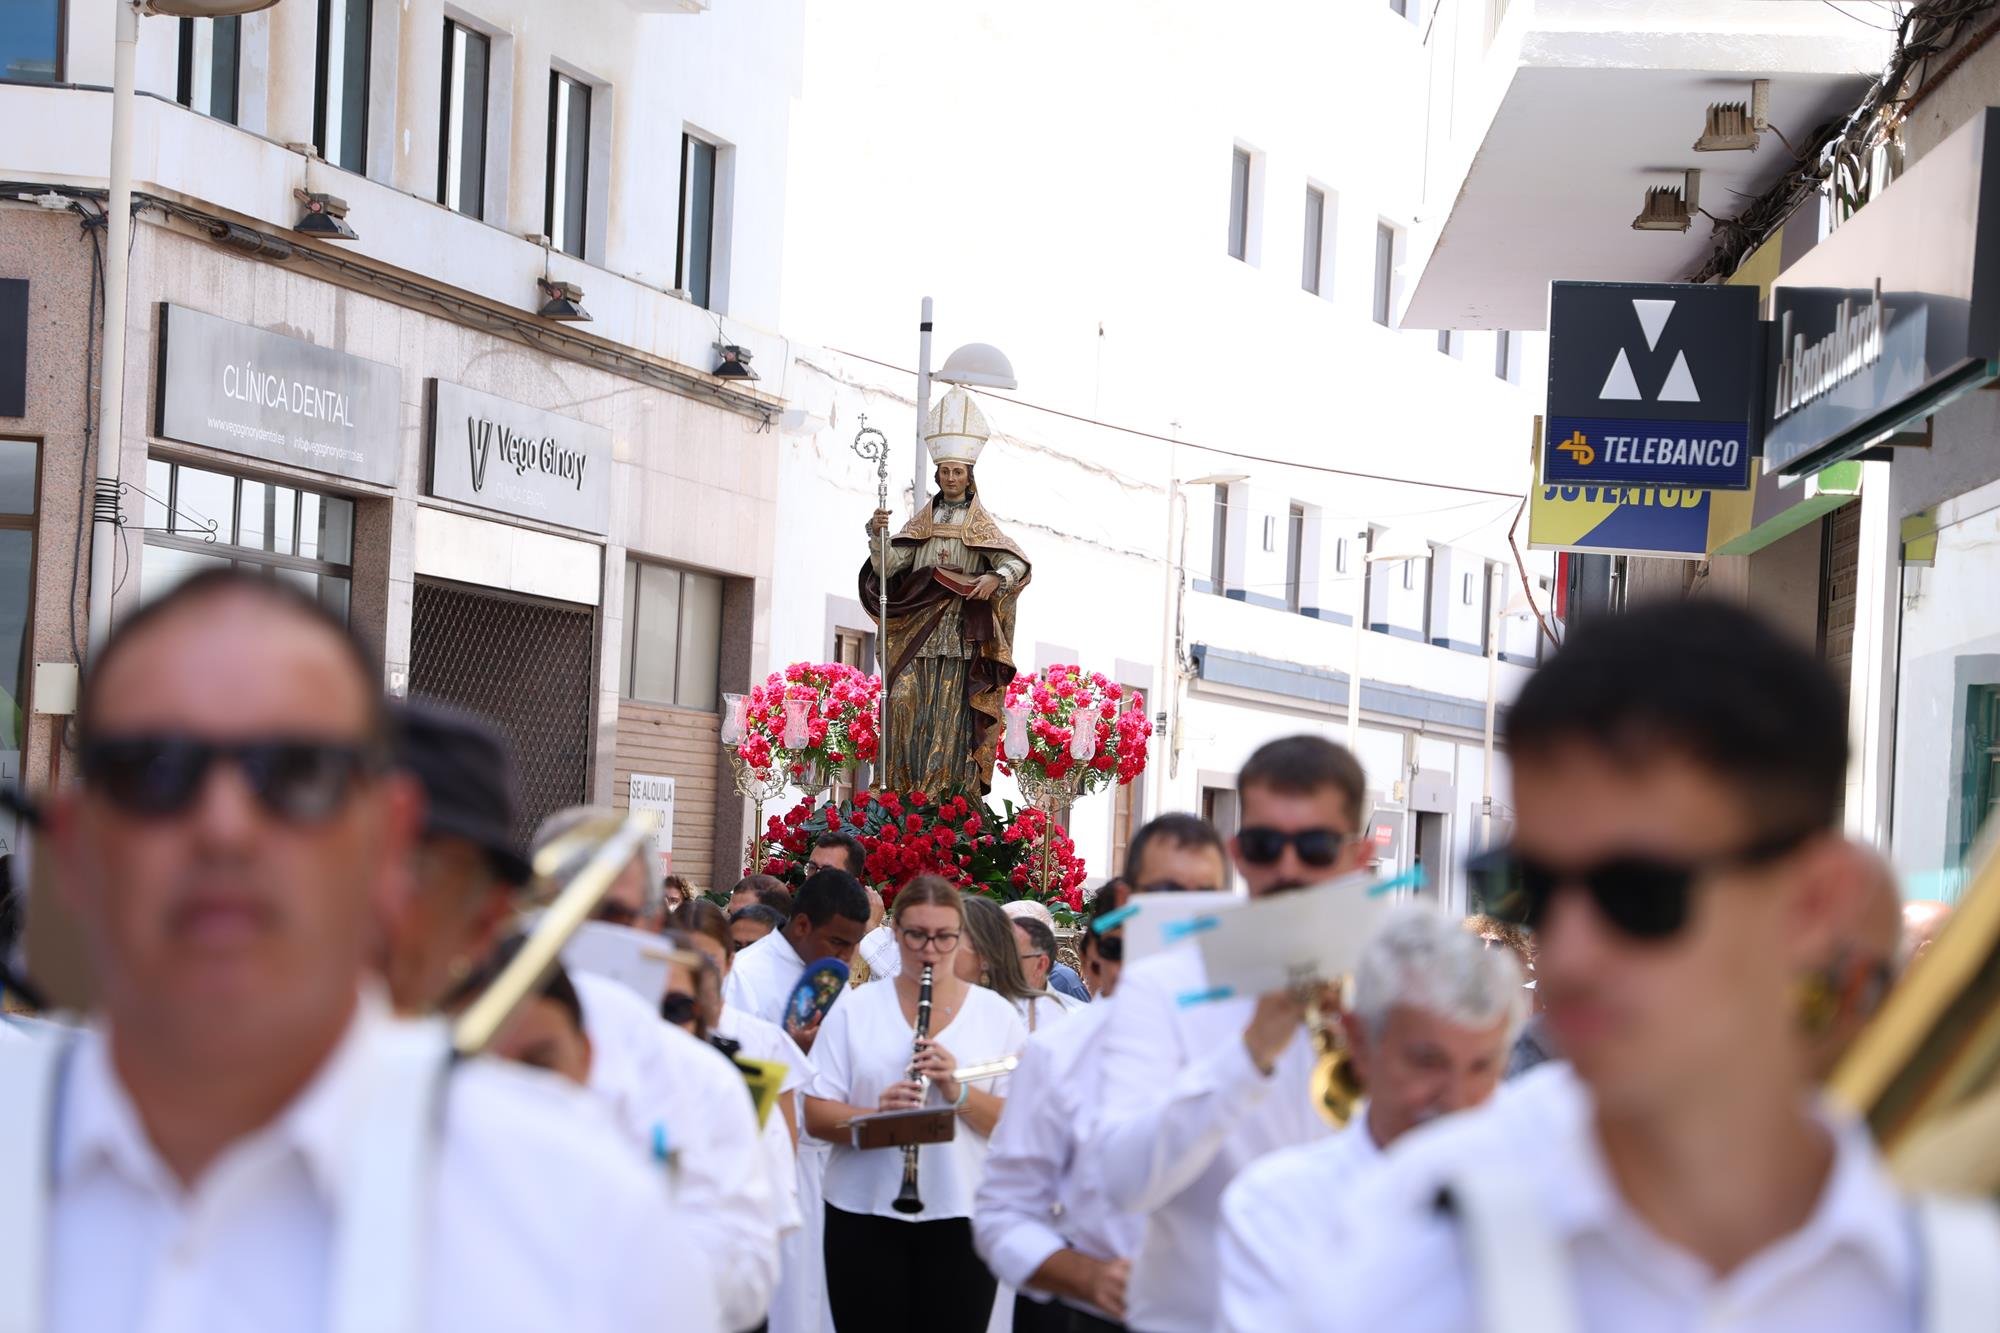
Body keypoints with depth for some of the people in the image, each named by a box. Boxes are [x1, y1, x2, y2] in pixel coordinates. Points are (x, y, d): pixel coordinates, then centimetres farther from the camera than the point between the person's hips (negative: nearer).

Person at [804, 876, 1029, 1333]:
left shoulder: (997, 1014, 5)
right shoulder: (854, 1009, 5)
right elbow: (816, 1116, 0)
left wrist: (959, 1092, -17)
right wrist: (876, 1116, -20)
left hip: (962, 1216, 0)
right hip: (865, 1215, 0)